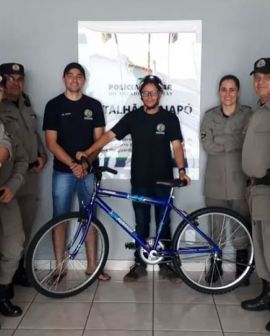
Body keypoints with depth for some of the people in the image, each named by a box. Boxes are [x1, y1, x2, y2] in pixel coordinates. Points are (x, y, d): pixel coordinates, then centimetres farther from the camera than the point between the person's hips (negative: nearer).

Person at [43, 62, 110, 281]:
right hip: (63, 172, -1)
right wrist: (72, 164, -17)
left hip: (89, 171, 2)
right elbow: (51, 143, -5)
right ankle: (59, 267, 15)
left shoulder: (94, 105, 5)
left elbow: (99, 139, 2)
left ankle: (92, 265, 19)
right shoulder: (54, 105, -1)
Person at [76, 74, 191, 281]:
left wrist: (181, 170, -20)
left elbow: (177, 146, -5)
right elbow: (109, 135, -5)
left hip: (163, 181, -1)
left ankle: (165, 263, 22)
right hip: (140, 181, 1)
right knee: (141, 224, 10)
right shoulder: (133, 117, 2)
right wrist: (87, 152, -17)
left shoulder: (169, 118, 0)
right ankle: (140, 264, 21)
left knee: (164, 223, 9)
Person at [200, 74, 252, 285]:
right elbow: (207, 145, -3)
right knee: (217, 225, 10)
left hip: (240, 180, -1)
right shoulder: (210, 116, 8)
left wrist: (219, 140, -8)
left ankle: (242, 267, 21)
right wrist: (234, 141, -7)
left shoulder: (248, 114, 2)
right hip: (216, 180, 2)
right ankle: (216, 266, 25)